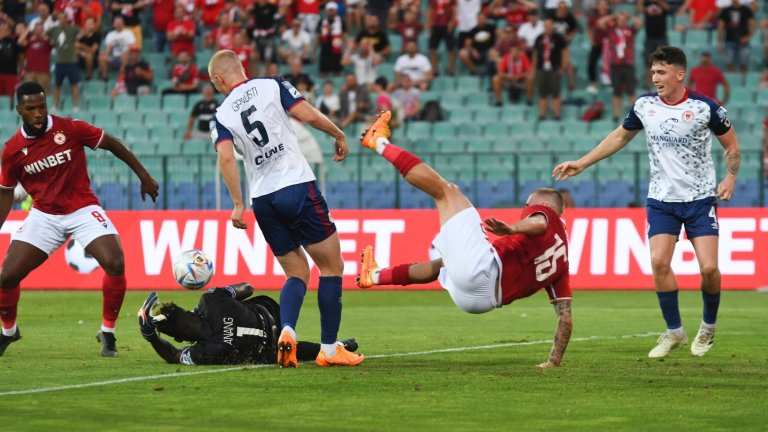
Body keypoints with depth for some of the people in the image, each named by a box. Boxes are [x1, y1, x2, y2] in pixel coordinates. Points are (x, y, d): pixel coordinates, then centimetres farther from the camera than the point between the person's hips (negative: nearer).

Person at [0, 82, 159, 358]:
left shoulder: (71, 129, -13)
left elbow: (111, 144, 0)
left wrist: (144, 176, 4)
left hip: (83, 210, -2)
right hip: (44, 216, 2)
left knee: (115, 264, -22)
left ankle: (108, 333, -2)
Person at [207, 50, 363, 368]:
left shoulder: (221, 116, 7)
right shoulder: (272, 87, 2)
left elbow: (226, 156, -7)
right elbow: (309, 115, -8)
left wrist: (238, 205, -5)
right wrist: (339, 135, 9)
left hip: (262, 200, 4)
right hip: (297, 186, -4)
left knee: (297, 273, 15)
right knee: (332, 267, 6)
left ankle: (286, 331, -12)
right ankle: (329, 349, 3)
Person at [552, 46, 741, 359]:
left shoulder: (705, 107, -10)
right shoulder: (645, 105, -1)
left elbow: (731, 145, 3)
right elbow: (620, 136, 16)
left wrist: (730, 178, -12)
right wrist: (581, 163, 14)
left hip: (701, 198, -3)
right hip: (662, 200, 3)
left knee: (709, 267, -12)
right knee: (659, 262, -14)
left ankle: (709, 327, 15)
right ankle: (674, 332, 2)